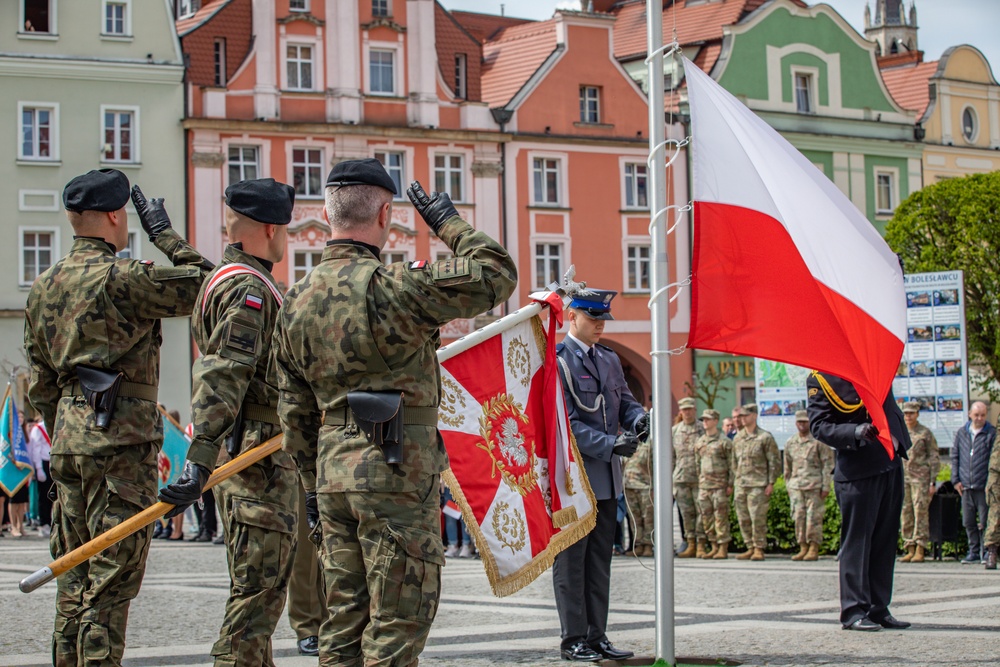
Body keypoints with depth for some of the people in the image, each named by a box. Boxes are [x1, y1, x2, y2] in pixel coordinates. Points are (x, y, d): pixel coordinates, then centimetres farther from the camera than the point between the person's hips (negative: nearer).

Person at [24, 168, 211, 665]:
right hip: (120, 436, -8)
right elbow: (204, 286, -8)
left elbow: (39, 381, 17)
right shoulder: (122, 278, -12)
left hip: (69, 435, 8)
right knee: (113, 572, -5)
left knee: (75, 568, 14)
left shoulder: (43, 286, 13)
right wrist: (164, 234, 3)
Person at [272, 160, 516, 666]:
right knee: (398, 622, -1)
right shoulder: (392, 287, -14)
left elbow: (294, 410, 15)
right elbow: (496, 275, -13)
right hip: (395, 471, -7)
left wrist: (312, 484, 22)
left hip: (332, 471, 7)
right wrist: (448, 222, 2)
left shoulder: (297, 301, 9)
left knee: (345, 617, 13)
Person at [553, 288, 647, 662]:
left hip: (607, 477, 8)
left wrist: (637, 418, -4)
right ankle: (574, 640, 3)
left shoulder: (610, 359, 14)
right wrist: (610, 444, -20)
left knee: (600, 559, 10)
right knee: (571, 559, -1)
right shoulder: (557, 361, -9)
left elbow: (625, 400, 20)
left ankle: (596, 636, 15)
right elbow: (565, 423, -15)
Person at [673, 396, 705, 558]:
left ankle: (701, 546, -2)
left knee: (701, 511, -5)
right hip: (681, 478, 3)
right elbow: (670, 456, 16)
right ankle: (691, 546, 10)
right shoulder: (674, 430, 13)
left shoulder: (703, 429, 3)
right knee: (686, 513, 5)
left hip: (699, 478, -3)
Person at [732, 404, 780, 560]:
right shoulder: (737, 438, 15)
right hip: (741, 485, 6)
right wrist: (733, 483, 14)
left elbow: (774, 461, -3)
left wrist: (771, 483, -9)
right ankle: (750, 548, 13)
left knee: (758, 518, -7)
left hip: (758, 485, -6)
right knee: (743, 519, 5)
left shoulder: (765, 437, -2)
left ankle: (759, 549, 0)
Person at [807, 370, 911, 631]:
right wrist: (856, 432, -27)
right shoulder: (819, 378, -6)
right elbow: (819, 426, -12)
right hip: (857, 470, -7)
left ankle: (878, 609, 16)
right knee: (856, 539, -3)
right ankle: (853, 611, 2)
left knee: (885, 540, 9)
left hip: (891, 464, 7)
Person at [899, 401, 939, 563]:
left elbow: (934, 458, 0)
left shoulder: (926, 433, 1)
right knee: (906, 514, 3)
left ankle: (920, 550, -8)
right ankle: (910, 550, 7)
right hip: (902, 478, 5)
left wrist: (933, 481, -7)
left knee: (920, 513, -8)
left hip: (920, 477, -5)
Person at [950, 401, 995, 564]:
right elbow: (955, 456, 14)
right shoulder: (961, 433, 11)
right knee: (969, 522, 7)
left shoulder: (992, 434, -1)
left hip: (984, 487, -4)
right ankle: (974, 552, 15)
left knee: (984, 522, -2)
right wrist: (956, 480, 6)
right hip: (966, 486, 4)